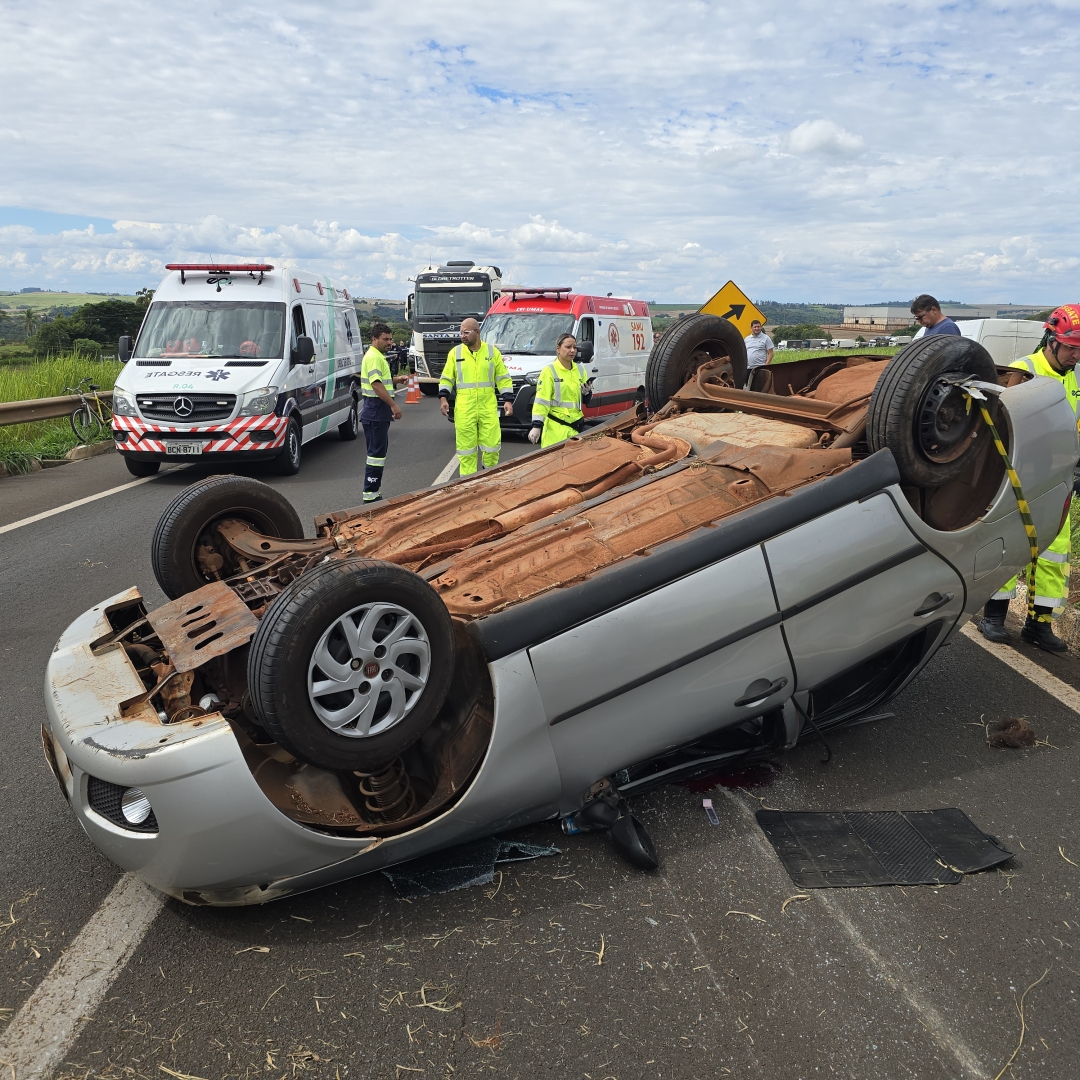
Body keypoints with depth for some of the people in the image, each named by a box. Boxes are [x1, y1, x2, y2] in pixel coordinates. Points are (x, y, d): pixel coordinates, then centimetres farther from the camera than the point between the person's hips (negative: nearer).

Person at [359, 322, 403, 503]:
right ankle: (371, 494, -6)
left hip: (379, 412, 11)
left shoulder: (379, 356, 19)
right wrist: (394, 405, -28)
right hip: (375, 412, -11)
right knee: (376, 452, -9)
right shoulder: (373, 357, -15)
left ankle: (374, 492, 20)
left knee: (378, 451, 14)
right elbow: (376, 385, -25)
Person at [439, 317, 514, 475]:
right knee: (466, 446, 2)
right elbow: (447, 378, 9)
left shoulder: (493, 352, 6)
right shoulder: (455, 352, 6)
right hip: (464, 409, 0)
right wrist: (443, 398, -4)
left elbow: (503, 378, 9)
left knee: (492, 444, 0)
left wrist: (508, 400, 0)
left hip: (488, 407, 0)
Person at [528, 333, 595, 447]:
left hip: (577, 425, 5)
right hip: (556, 426, -5)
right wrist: (537, 425, -17)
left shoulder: (580, 370, 13)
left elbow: (586, 401, 20)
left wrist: (587, 393, -3)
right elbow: (541, 400, -9)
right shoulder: (549, 371, -4)